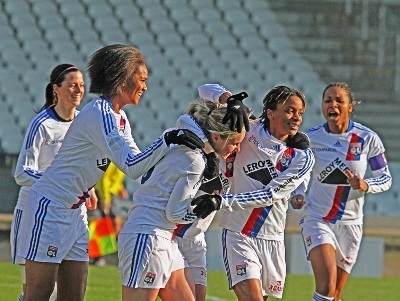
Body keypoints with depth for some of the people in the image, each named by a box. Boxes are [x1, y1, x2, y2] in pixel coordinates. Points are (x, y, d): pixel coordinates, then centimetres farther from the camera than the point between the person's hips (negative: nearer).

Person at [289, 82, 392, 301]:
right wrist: (298, 194, -8)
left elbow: (385, 178, 2)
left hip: (350, 223, 2)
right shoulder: (311, 138, -5)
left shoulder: (367, 139, -5)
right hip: (317, 219, -2)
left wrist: (366, 185, -19)